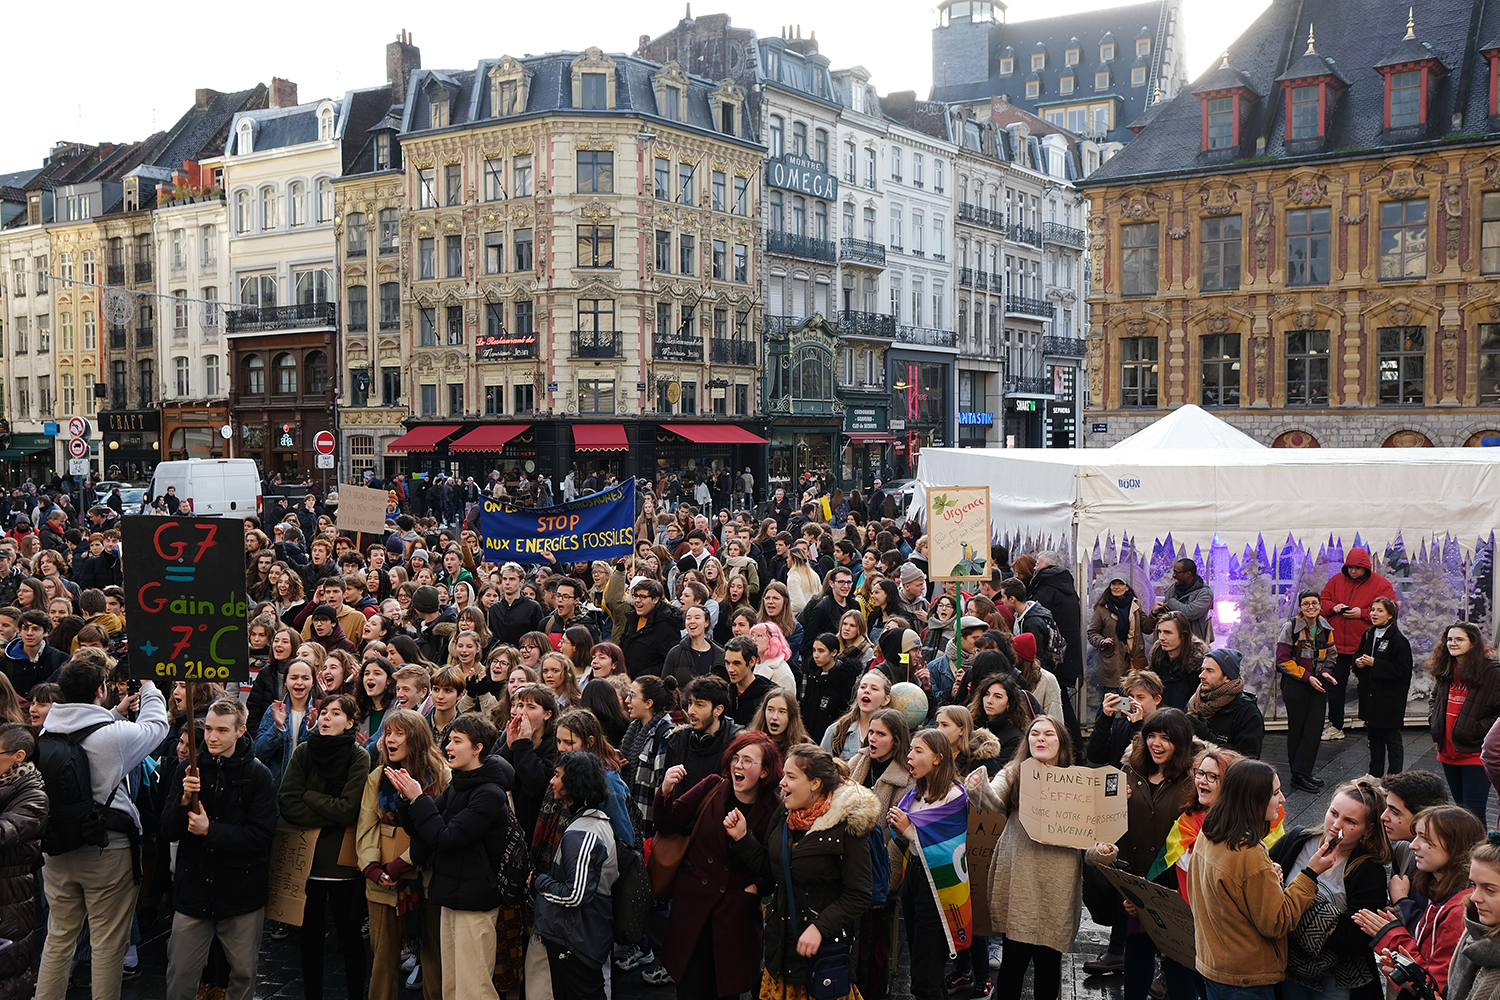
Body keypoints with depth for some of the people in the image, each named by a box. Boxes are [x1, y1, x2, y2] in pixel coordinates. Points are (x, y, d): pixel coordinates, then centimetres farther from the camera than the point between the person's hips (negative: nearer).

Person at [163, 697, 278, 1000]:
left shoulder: (259, 776, -7)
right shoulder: (189, 771, 2)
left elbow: (260, 835, -12)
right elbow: (169, 832, 1)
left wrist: (210, 830, -18)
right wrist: (184, 801, -18)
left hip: (241, 892, -2)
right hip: (193, 889, 2)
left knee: (244, 975, 10)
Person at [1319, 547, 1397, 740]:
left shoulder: (1380, 584, -4)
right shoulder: (1336, 580, 7)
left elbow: (1388, 612, -9)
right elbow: (1323, 601, 13)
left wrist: (1362, 613, -18)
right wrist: (1333, 607, -9)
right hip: (1338, 644, 4)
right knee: (1335, 686, 11)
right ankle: (1335, 727, 23)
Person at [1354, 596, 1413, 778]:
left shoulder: (1398, 640, -14)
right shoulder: (1368, 635, 8)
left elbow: (1402, 669, -18)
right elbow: (1358, 655, 21)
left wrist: (1374, 663, -21)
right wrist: (1359, 662, -2)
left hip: (1390, 699, -7)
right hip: (1370, 696, 7)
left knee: (1392, 739, 2)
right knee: (1374, 737, 16)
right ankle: (1375, 775, 27)